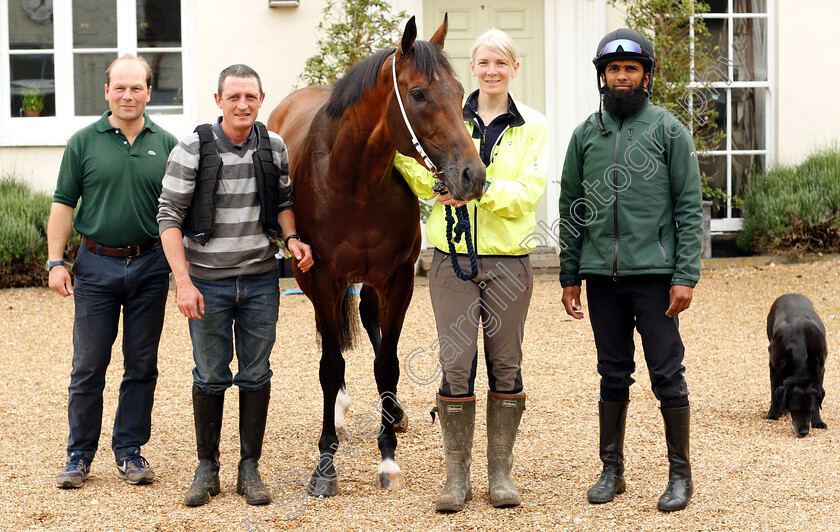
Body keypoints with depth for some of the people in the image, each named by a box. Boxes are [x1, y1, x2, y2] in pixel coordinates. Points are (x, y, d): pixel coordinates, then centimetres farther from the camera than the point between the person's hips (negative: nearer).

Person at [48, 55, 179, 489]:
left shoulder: (166, 145, 5)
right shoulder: (84, 142, 2)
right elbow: (63, 204, 2)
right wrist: (56, 261, -5)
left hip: (150, 265, 1)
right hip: (96, 265, -1)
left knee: (142, 366, 7)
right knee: (88, 366, 3)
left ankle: (130, 450, 18)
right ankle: (79, 453, 13)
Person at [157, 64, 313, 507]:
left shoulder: (274, 148, 0)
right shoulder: (192, 150, -11)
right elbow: (169, 216, -11)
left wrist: (291, 237, -6)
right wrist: (183, 282, -17)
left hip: (260, 278, 3)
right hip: (208, 281, -3)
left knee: (256, 374, 7)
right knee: (210, 376, 6)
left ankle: (250, 469, 17)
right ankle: (207, 467, 20)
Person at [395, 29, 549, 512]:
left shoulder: (533, 126, 4)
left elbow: (529, 193, -7)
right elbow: (428, 183, 2)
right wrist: (401, 150, -12)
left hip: (508, 260, 0)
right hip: (454, 258, 0)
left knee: (506, 364, 6)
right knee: (456, 364, -1)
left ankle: (501, 471, 16)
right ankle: (457, 475, 8)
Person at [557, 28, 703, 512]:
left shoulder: (669, 130, 0)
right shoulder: (586, 134, 10)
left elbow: (690, 208, -3)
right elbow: (570, 208, 13)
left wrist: (686, 276, -10)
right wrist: (570, 276, 8)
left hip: (655, 272, -3)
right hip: (601, 274, 3)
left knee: (667, 373, -1)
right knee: (614, 375, 10)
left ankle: (681, 474, 9)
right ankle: (612, 470, 19)